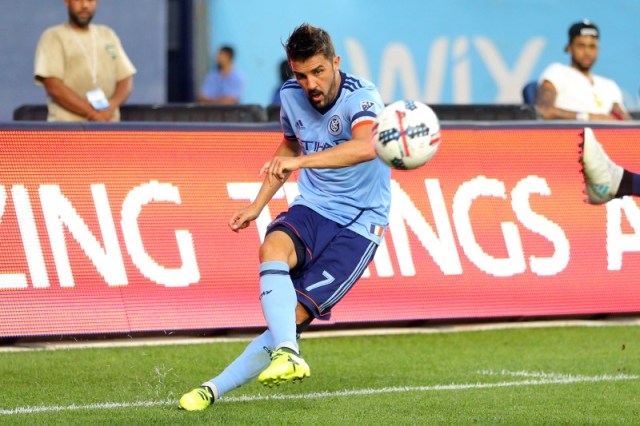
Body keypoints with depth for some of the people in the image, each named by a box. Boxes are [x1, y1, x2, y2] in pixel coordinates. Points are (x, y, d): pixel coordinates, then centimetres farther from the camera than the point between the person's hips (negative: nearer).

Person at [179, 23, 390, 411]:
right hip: (312, 208, 5)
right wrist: (258, 205, 19)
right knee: (274, 247, -31)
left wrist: (299, 161, -51)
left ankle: (216, 390, -7)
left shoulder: (361, 97, -19)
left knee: (295, 314, -14)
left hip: (358, 225, -5)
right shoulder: (291, 96, 2)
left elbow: (366, 147, -42)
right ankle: (287, 355, -46)